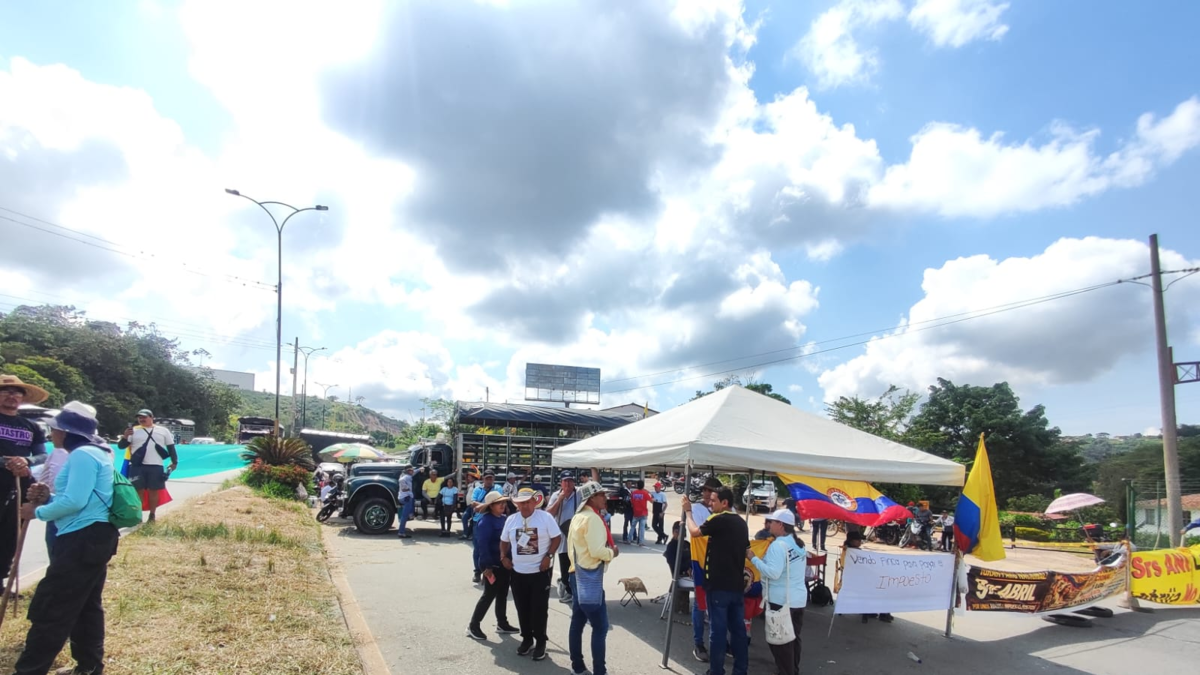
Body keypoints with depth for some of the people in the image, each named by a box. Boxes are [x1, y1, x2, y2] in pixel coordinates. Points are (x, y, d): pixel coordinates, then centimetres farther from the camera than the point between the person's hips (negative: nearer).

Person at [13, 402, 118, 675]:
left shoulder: (83, 455, -16)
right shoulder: (94, 453, 18)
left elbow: (76, 502, -23)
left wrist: (38, 512, -9)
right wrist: (48, 498, 7)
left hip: (83, 540, -11)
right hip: (92, 538, 11)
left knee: (51, 609, -3)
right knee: (87, 605, 16)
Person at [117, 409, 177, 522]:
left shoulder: (163, 430, 9)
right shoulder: (133, 431, 8)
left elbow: (171, 447, 12)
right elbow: (121, 446, 5)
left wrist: (174, 462, 5)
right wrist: (125, 436, -15)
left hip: (156, 466, 0)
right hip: (137, 466, 0)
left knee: (153, 491, 6)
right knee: (138, 490, 1)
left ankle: (152, 516, 16)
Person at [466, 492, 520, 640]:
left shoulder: (504, 518, 8)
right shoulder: (485, 521, -17)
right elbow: (482, 544, -21)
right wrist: (487, 565, -23)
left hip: (504, 562, 8)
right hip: (493, 564, -8)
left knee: (502, 594, 15)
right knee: (489, 595, -2)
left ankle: (502, 623, 27)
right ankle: (473, 625, 8)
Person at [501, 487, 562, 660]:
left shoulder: (545, 517, -9)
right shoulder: (511, 519, 4)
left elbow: (557, 537, -7)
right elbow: (504, 541, 15)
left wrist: (548, 556, -14)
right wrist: (503, 557, 2)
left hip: (540, 571, -4)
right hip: (517, 571, 4)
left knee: (539, 608, 2)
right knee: (522, 608, 12)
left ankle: (540, 642, 15)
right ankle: (527, 639, 28)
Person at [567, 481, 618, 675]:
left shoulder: (577, 517, 11)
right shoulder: (592, 518, -18)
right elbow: (597, 551, -24)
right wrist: (612, 552, -7)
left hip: (578, 575, 10)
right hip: (590, 577, -10)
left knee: (577, 622, 14)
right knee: (600, 627, -3)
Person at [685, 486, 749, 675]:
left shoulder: (719, 520, -13)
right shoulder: (741, 523, 11)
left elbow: (694, 531, -3)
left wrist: (688, 512, 10)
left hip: (719, 584, -7)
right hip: (737, 584, 7)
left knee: (718, 629, 0)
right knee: (738, 628, 11)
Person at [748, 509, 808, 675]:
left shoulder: (778, 545, -20)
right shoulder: (799, 543, 8)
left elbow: (773, 573, -28)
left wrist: (753, 558, -19)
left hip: (781, 600, -9)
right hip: (799, 598, 9)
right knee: (793, 637, 19)